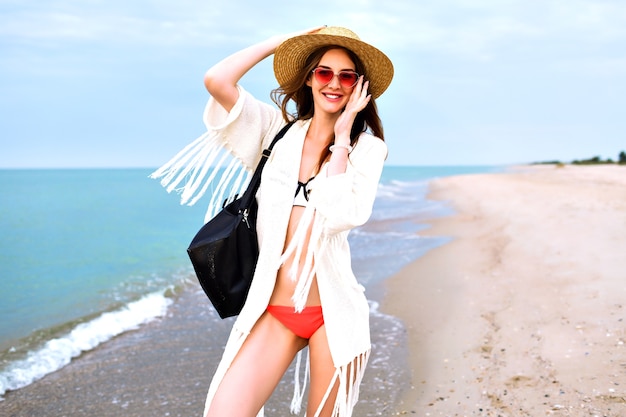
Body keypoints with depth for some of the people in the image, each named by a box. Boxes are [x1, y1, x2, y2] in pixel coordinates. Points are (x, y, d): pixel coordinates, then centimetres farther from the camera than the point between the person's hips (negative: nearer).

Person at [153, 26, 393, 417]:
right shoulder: (278, 130, 6)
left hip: (332, 312, -1)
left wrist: (341, 135, -9)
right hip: (273, 311, 1)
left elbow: (339, 216, -17)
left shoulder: (367, 148, 1)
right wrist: (284, 39, 0)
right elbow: (217, 81, -8)